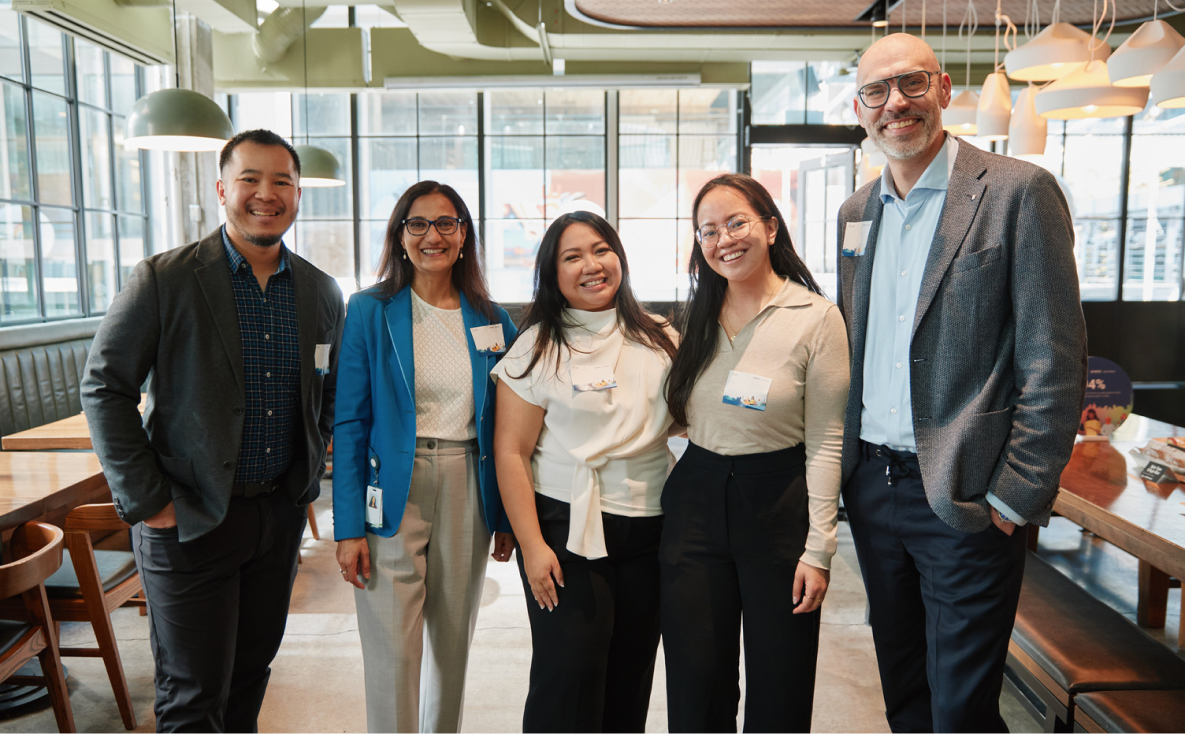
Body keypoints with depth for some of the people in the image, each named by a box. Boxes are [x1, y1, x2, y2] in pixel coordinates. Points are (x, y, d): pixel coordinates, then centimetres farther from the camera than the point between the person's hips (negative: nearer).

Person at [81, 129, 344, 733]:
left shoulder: (322, 293, 4)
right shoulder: (163, 281, -10)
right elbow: (103, 390, -8)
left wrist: (309, 476, 8)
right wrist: (146, 502, -11)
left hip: (282, 514, 4)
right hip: (189, 521, -4)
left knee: (252, 674, 18)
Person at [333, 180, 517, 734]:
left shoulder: (490, 320, 6)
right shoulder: (369, 312, -3)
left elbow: (501, 426, 9)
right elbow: (350, 423, -5)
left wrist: (506, 516, 8)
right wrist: (349, 527, -10)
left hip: (467, 492, 3)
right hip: (394, 493, -3)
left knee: (454, 640, 15)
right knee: (393, 651, 0)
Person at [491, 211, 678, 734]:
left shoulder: (660, 339, 8)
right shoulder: (537, 348, -4)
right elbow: (510, 452, -6)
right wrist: (531, 546, -11)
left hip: (650, 528, 4)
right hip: (567, 528, -3)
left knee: (631, 676, 12)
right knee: (569, 676, -3)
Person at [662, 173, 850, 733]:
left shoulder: (816, 317, -8)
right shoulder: (695, 315, 6)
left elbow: (825, 443, -8)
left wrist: (818, 548, -11)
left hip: (778, 502, -3)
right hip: (695, 500, 4)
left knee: (779, 686, 10)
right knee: (696, 682, 11)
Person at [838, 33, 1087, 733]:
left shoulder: (1018, 191, -9)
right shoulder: (858, 210, 10)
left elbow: (1055, 360, -11)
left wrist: (1017, 497, -14)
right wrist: (849, 459, 10)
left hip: (964, 496, -5)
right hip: (872, 484, 6)